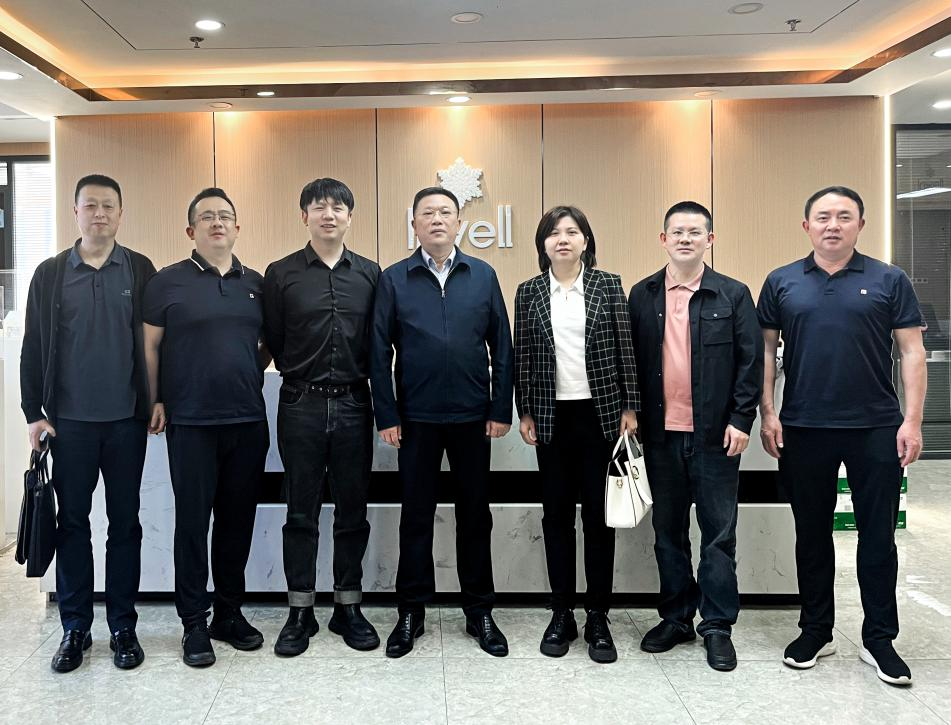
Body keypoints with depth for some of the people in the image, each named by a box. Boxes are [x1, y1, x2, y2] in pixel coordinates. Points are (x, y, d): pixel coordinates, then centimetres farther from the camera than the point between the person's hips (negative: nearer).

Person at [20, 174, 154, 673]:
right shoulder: (50, 274, 5)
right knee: (72, 522, 7)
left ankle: (123, 627, 18)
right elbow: (33, 348, 5)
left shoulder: (141, 271, 3)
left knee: (125, 523, 7)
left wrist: (156, 402, -3)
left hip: (126, 420, 0)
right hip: (69, 420, 1)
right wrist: (34, 412, 0)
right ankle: (75, 628, 19)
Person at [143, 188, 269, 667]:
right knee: (192, 522, 3)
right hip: (190, 424, -3)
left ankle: (230, 614, 24)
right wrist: (154, 401, -3)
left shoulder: (255, 284, 9)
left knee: (238, 520, 10)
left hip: (247, 421, 4)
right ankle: (194, 624, 15)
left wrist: (252, 376, 7)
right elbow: (150, 346, 1)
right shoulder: (168, 282, 0)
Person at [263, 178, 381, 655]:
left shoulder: (370, 274, 5)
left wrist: (355, 379, 5)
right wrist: (301, 375, 7)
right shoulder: (281, 274, 1)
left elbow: (380, 342, 8)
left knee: (352, 511, 8)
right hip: (301, 406, -1)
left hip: (353, 405, 2)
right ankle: (300, 612, 16)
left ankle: (348, 608, 20)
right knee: (301, 512, 6)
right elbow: (272, 341, 4)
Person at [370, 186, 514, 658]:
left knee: (475, 514, 10)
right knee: (416, 514, 8)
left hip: (473, 416, 1)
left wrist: (501, 410, -2)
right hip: (416, 418, -1)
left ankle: (479, 612, 23)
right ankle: (411, 613, 21)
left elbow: (502, 347, 3)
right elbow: (380, 353, 0)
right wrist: (386, 416, -5)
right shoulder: (394, 279, 1)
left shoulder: (483, 276, 4)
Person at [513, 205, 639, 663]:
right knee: (556, 514, 7)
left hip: (600, 413, -1)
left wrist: (630, 407, -3)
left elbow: (624, 348, 1)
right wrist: (525, 413, 2)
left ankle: (598, 617, 14)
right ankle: (561, 614, 18)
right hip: (552, 416, 1)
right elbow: (523, 356, 6)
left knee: (599, 514, 4)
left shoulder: (608, 285, 2)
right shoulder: (529, 292, 5)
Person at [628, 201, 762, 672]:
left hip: (715, 434, -2)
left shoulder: (733, 295, 0)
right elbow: (631, 361, 7)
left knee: (718, 532, 5)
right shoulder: (642, 295, 6)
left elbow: (750, 362, -1)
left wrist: (741, 419, -8)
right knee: (668, 531, 12)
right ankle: (676, 617, 25)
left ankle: (717, 626, 17)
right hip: (660, 434, 2)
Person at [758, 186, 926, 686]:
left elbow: (912, 351, 0)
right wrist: (767, 413, -1)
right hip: (803, 428, 1)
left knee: (877, 536, 6)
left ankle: (879, 640, 20)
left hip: (876, 428, -1)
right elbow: (766, 350, 6)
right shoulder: (782, 283, 5)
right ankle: (816, 631, 26)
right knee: (811, 533, 11)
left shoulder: (888, 281, 2)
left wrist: (912, 420, -7)